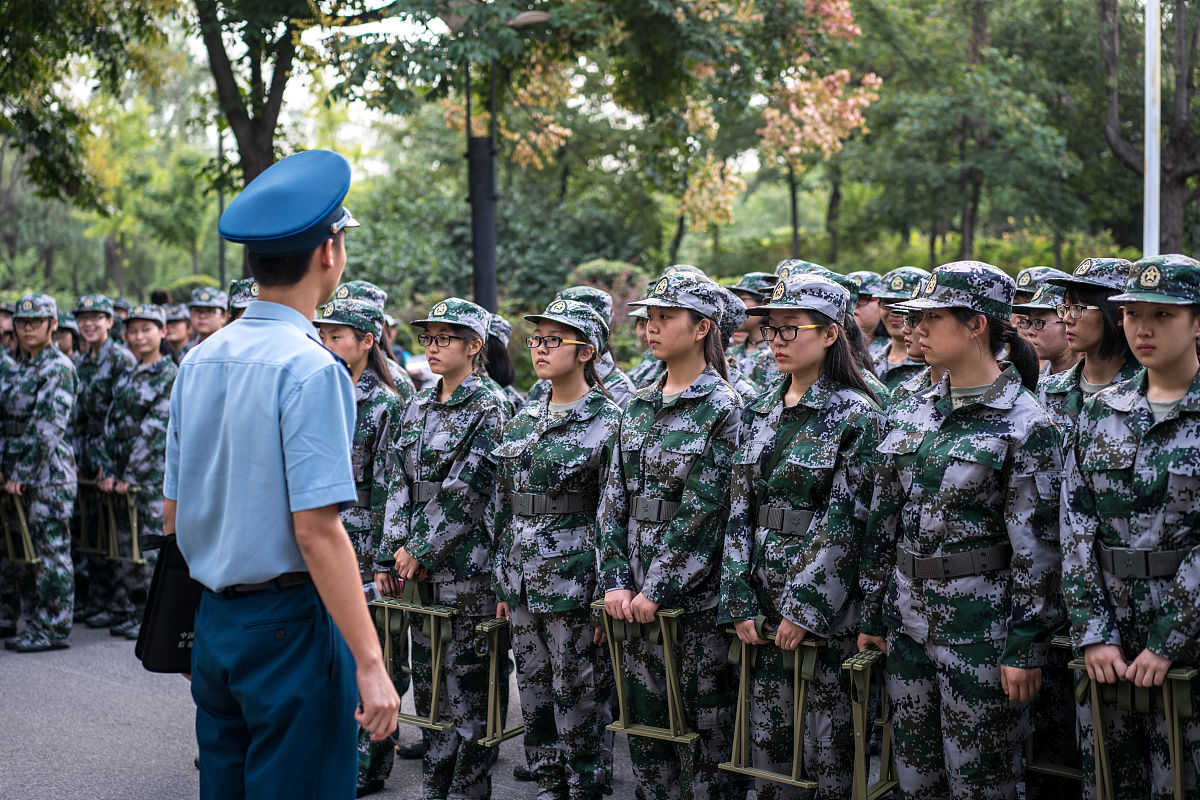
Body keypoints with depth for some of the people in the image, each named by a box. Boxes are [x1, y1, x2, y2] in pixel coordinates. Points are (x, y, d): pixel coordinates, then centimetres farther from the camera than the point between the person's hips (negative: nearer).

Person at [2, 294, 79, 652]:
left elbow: (47, 428, -17)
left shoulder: (59, 368, -11)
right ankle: (34, 625, 20)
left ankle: (55, 629, 2)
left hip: (49, 475, -9)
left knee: (52, 552, -4)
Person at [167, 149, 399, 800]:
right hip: (290, 625, -8)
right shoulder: (310, 368, -18)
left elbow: (173, 513, 11)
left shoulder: (198, 360, 7)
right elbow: (317, 530, -22)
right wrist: (370, 664, -20)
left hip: (213, 622, 8)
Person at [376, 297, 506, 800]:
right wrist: (391, 554, 4)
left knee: (467, 676, 0)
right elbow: (402, 485, 10)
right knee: (426, 676, 13)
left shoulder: (487, 410, -9)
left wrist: (421, 549, -12)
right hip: (418, 564, 7)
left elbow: (465, 493, -14)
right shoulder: (418, 407, 12)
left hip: (465, 562, -7)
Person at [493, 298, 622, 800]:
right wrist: (502, 583, 12)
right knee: (534, 694, 13)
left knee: (577, 700, 1)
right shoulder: (523, 421, 11)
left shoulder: (607, 421, -8)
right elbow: (503, 506, 15)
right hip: (521, 579, 6)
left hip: (573, 582, -6)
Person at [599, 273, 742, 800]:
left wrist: (658, 588, -15)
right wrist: (616, 580, -2)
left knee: (702, 722, 3)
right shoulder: (639, 406, 10)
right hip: (639, 597, 6)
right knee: (643, 716, 12)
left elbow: (704, 509, -15)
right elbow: (615, 499, 8)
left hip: (696, 593, -6)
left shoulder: (722, 408, -9)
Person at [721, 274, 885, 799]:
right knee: (768, 735, 12)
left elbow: (845, 521, -14)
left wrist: (804, 608, -16)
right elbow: (741, 510, 6)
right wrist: (740, 601, -1)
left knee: (828, 738, 4)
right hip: (764, 600, 6)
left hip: (826, 601, -5)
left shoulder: (856, 415, -9)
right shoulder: (759, 412, 9)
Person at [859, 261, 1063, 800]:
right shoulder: (911, 413, 8)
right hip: (907, 617, 6)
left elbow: (1037, 546, -11)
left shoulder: (1024, 423, -10)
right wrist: (872, 615, 11)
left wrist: (1025, 648, -13)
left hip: (978, 622, -6)